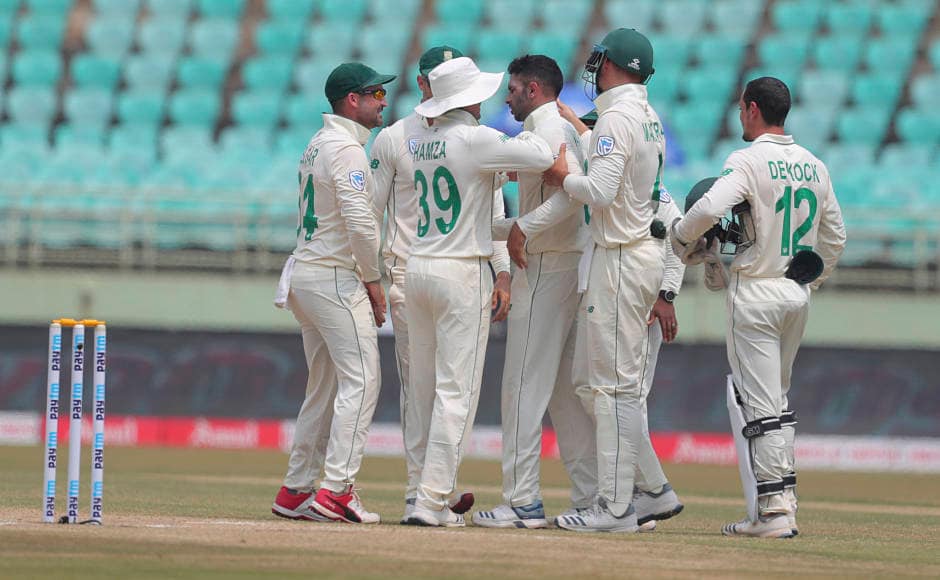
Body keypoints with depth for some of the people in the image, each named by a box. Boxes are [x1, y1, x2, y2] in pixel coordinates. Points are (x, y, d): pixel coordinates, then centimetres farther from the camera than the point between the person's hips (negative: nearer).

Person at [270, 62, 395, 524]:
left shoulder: (317, 145, 18)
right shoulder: (346, 148, -13)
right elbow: (359, 220, -21)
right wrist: (373, 280, -12)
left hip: (304, 276, 10)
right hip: (335, 278, -10)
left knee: (324, 387, 13)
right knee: (360, 380, -11)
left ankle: (296, 492, 13)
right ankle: (335, 491, -18)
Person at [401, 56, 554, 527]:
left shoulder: (419, 143, 10)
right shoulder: (475, 139, -12)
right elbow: (542, 158, -16)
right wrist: (526, 135, 4)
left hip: (415, 270, 7)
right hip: (461, 274, -7)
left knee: (424, 394, 10)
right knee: (457, 391, -5)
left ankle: (430, 494, 12)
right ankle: (432, 501, -10)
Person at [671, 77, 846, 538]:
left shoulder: (748, 161, -12)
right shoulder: (813, 166, 9)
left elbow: (709, 208, -27)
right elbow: (835, 236, 15)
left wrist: (682, 239, -9)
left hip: (756, 295, -7)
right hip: (798, 294, 7)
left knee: (757, 404, -5)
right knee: (775, 400, 16)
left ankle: (772, 509, -10)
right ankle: (780, 501, 14)